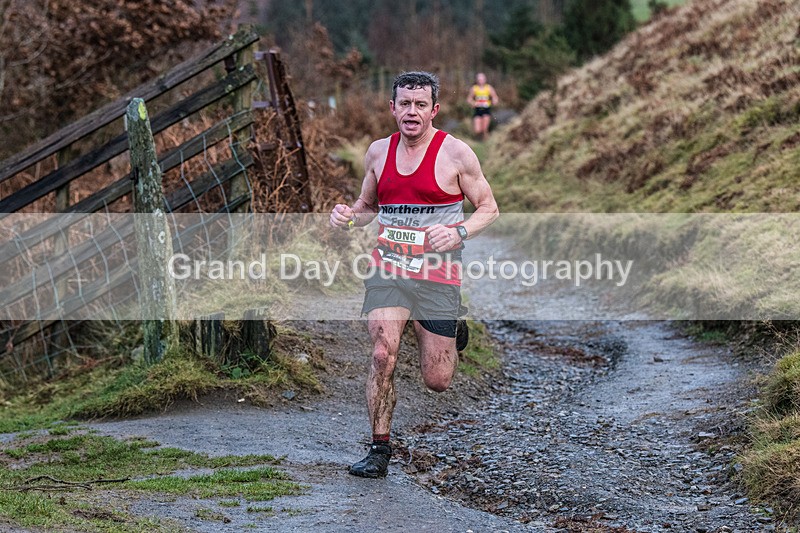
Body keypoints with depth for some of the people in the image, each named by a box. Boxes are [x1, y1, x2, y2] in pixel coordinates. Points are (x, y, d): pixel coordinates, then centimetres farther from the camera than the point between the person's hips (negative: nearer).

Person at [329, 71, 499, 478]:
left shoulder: (455, 153, -4)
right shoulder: (378, 152, 8)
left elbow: (489, 209, 1)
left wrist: (459, 233, -18)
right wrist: (348, 215, 0)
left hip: (438, 275, -2)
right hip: (387, 268, 3)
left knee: (436, 381, 2)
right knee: (382, 354, -19)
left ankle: (453, 336, 37)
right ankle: (379, 449, -5)